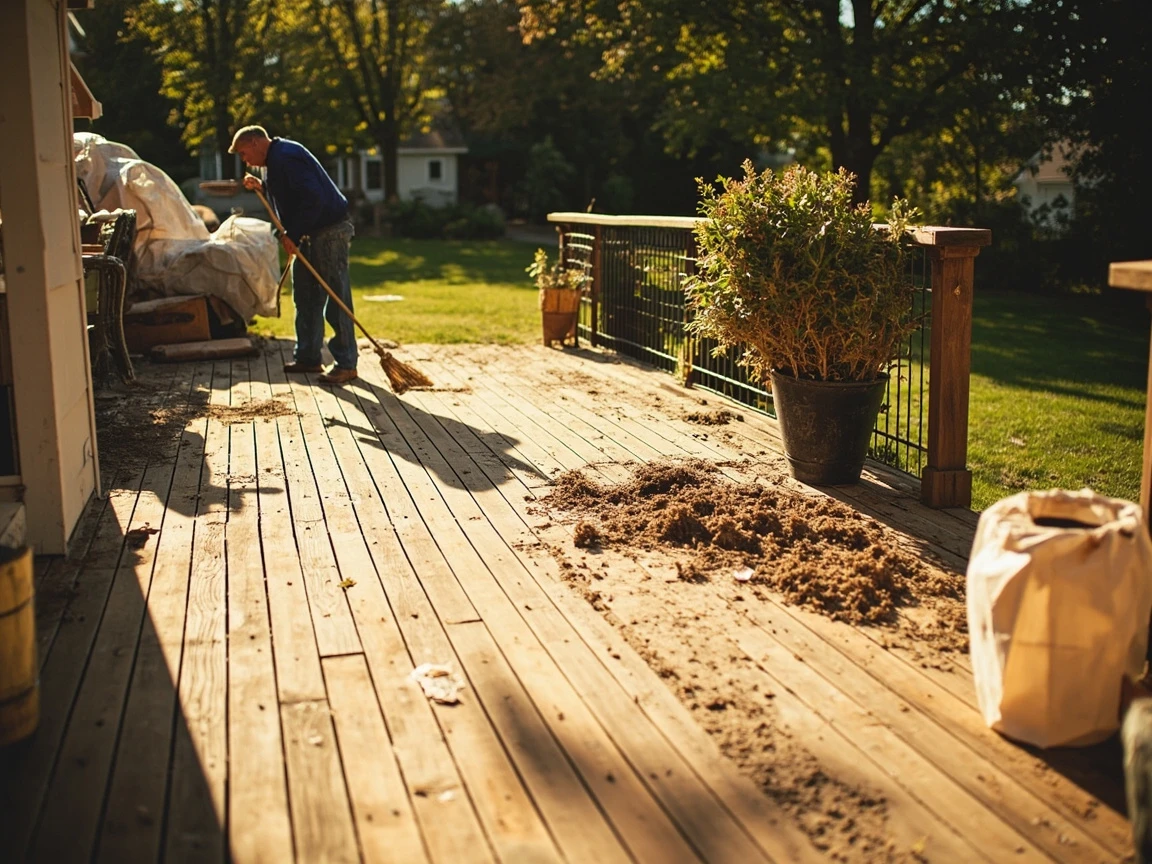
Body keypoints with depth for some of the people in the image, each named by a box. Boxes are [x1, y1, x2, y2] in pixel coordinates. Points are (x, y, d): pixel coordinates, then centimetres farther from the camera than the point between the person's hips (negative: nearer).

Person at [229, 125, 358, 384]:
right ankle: (307, 357, 20)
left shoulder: (285, 157, -17)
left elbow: (312, 198, -26)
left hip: (330, 231, -11)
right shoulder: (276, 158, 17)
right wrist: (262, 186, 8)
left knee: (335, 298, -9)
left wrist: (292, 235, -21)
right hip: (311, 234, 11)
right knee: (305, 297, 13)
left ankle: (346, 364, -6)